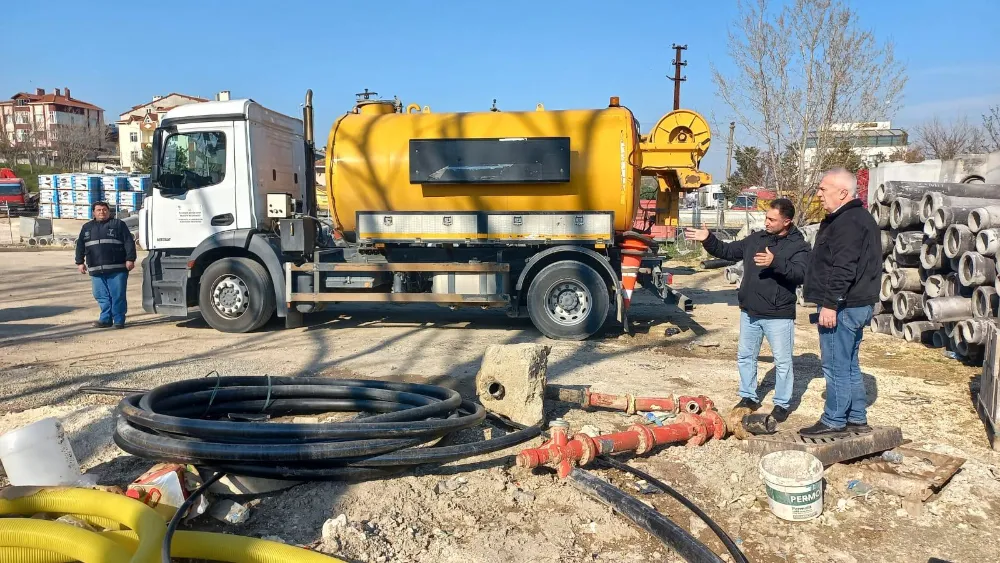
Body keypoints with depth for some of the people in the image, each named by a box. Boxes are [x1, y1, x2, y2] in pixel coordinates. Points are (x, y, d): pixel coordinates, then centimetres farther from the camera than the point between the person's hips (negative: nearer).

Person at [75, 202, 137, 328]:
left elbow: (129, 242, -2)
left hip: (117, 269, -4)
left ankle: (119, 320, 3)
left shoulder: (118, 225, 5)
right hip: (96, 270, 4)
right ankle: (106, 319, 15)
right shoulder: (87, 227, 19)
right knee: (102, 296, 6)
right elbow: (80, 246, 21)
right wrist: (80, 262, 13)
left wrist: (130, 259, -11)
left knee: (118, 295, -4)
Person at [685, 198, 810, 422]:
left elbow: (800, 274, -23)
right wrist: (708, 240, -2)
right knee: (745, 356, 15)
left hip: (779, 315, -6)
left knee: (782, 361, 4)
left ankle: (782, 404, 18)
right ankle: (748, 397, 30)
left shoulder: (798, 245, -9)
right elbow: (728, 251, 13)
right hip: (749, 312, 6)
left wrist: (775, 263, -37)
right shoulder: (756, 238, 8)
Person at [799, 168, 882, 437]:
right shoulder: (859, 217, 17)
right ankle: (857, 418, 25)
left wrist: (830, 304, -23)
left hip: (842, 307, -11)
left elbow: (843, 270, -25)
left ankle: (834, 421, 7)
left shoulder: (848, 223, -18)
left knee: (835, 365, -2)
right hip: (858, 304, 11)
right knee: (849, 364, 17)